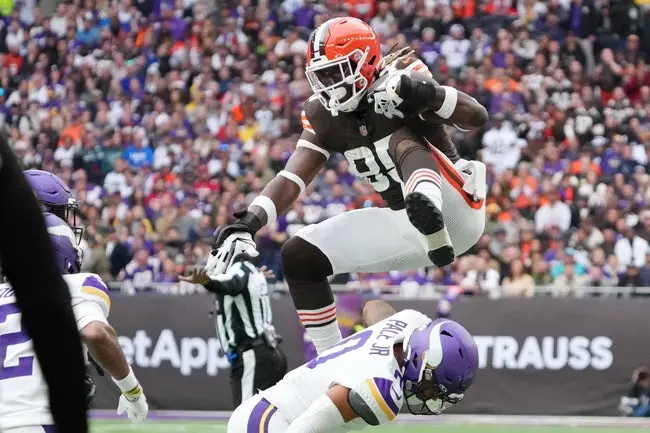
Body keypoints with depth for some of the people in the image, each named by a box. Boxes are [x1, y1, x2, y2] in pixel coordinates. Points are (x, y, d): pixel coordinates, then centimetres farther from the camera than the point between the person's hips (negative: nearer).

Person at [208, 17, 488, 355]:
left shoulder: (399, 85, -13)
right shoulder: (324, 115, 4)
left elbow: (478, 117, -21)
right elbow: (291, 180, -4)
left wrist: (428, 93, -39)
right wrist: (246, 224, -20)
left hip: (458, 209, -7)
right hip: (406, 227, 7)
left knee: (404, 137, -32)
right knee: (298, 257, 0)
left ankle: (430, 219, -65)